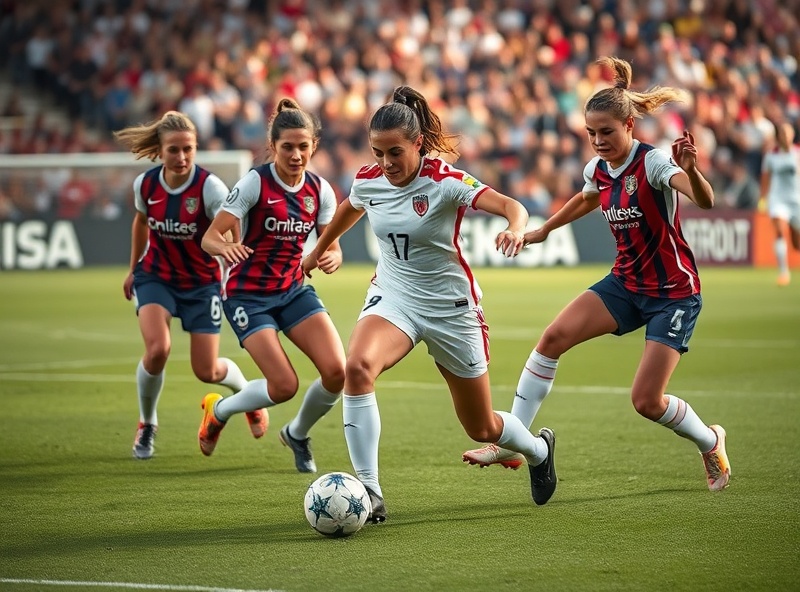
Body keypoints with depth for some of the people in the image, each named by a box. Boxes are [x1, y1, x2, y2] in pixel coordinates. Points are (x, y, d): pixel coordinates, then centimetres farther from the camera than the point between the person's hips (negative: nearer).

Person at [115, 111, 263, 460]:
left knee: (207, 372, 0)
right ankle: (146, 425, 3)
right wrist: (133, 269, 21)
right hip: (156, 277, 2)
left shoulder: (210, 188, -24)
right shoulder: (146, 184, -12)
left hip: (201, 283, -2)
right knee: (157, 349, -24)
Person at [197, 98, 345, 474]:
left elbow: (331, 246, 4)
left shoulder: (319, 190, -2)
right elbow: (210, 237, -17)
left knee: (337, 372, -15)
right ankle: (218, 410, 17)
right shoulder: (256, 182, -16)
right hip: (248, 296, -5)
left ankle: (297, 434, 16)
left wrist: (332, 258, -20)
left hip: (294, 291, 5)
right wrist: (226, 247, -40)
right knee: (285, 386, -16)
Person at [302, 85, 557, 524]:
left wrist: (515, 229, -60)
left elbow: (509, 205, -37)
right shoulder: (367, 181, -8)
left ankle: (539, 449, 48)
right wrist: (319, 251, 32)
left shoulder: (445, 182, -22)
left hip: (450, 305, -3)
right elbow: (349, 209, 18)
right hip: (393, 297, 3)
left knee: (481, 428, 11)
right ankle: (368, 493, -29)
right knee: (357, 366, -33)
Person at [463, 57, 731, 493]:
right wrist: (543, 231, 31)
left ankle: (710, 443, 21)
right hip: (626, 282, 6)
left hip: (674, 292, -6)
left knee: (646, 401, -11)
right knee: (554, 336, -15)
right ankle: (511, 444, -10)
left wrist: (690, 171, -58)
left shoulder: (653, 162, -20)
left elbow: (705, 201, -38)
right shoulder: (597, 170, 0)